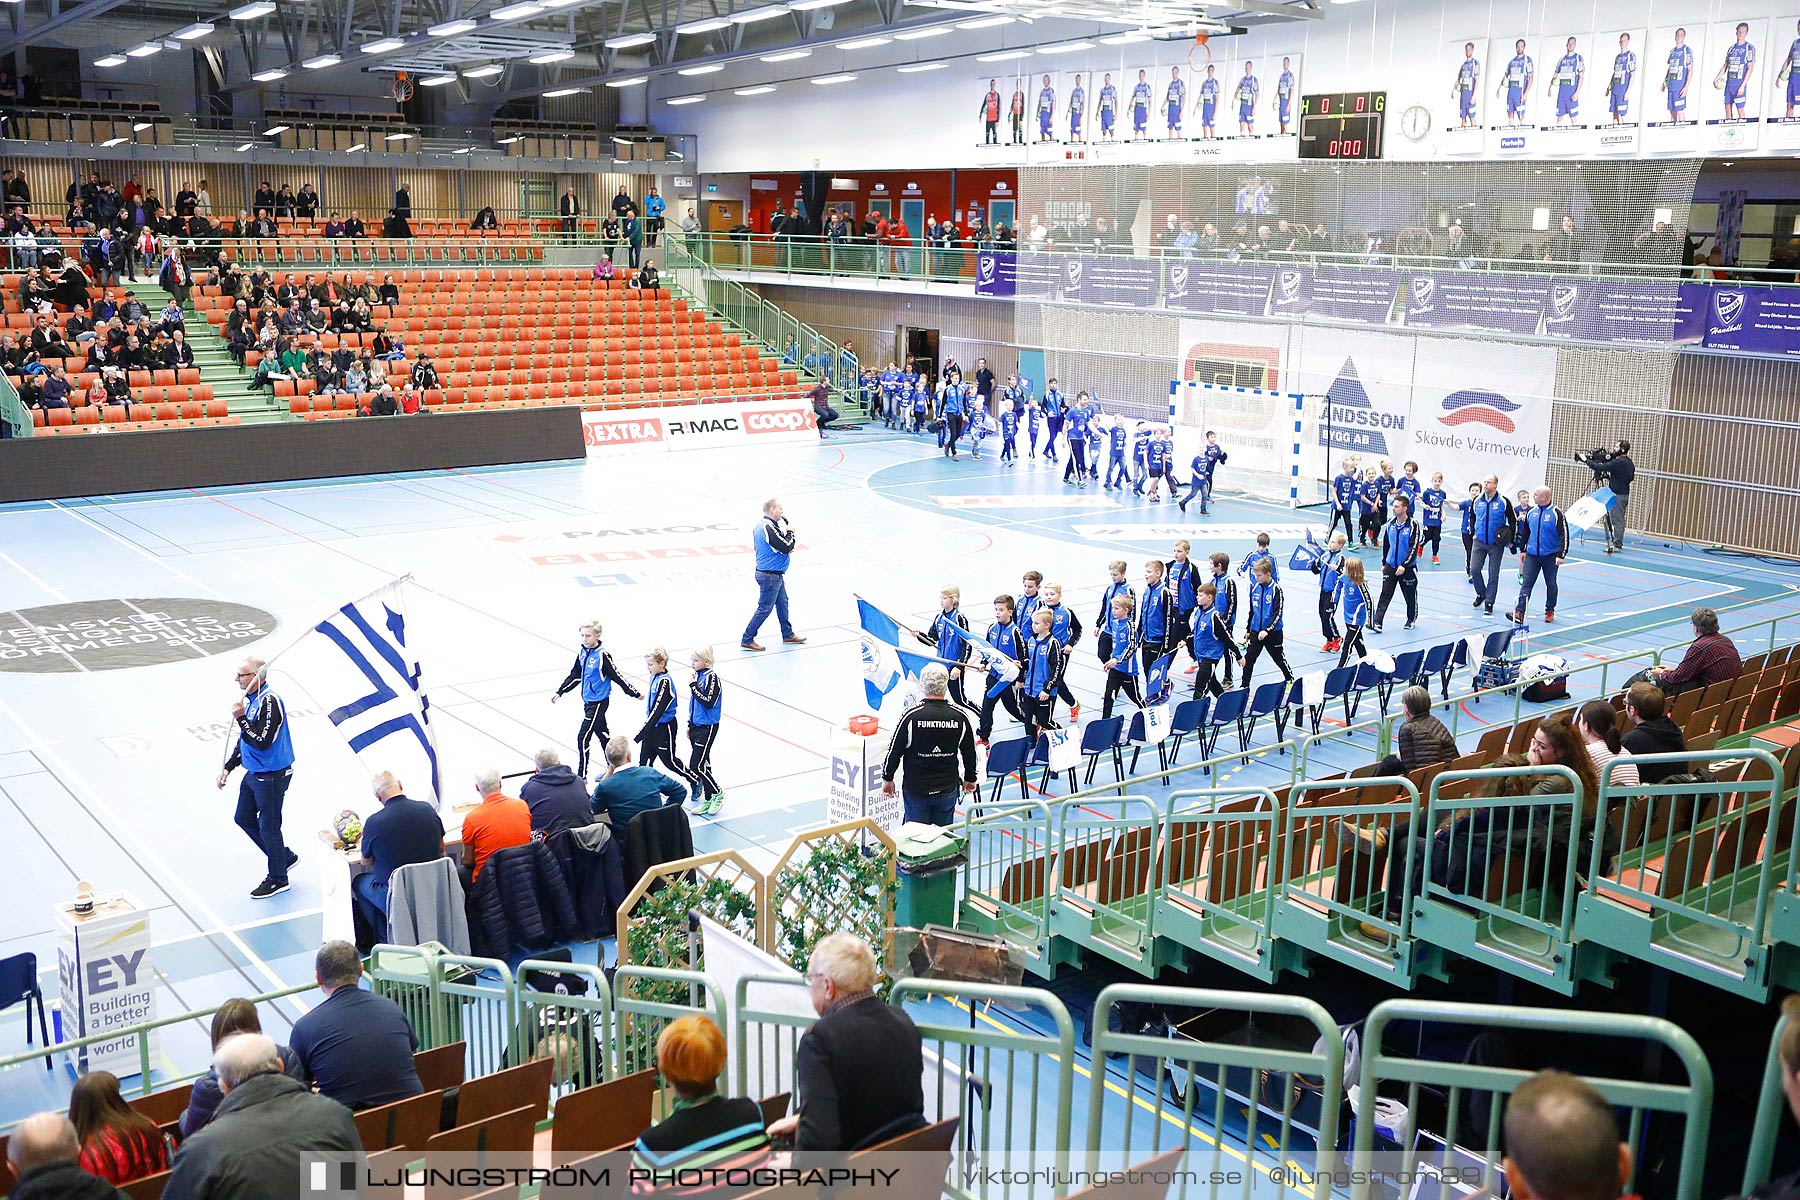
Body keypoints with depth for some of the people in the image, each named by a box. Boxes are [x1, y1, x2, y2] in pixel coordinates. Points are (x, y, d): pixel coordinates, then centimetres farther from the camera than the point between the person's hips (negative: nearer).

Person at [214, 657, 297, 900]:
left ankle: (278, 879, 17)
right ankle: (284, 856, 33)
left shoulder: (269, 702, -23)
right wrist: (228, 767, 15)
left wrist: (241, 718, -24)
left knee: (268, 826, 1)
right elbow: (243, 740, 18)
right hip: (253, 774, 10)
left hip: (272, 776, -10)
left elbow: (262, 741, -29)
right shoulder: (250, 700, 8)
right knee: (244, 819, 19)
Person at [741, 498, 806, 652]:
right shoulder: (768, 528, -24)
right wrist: (790, 531, -7)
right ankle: (747, 639, 3)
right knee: (765, 608, -3)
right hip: (770, 575, -10)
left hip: (774, 574, 10)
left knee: (782, 603, 20)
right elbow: (787, 547, -25)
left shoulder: (761, 525, 8)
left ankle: (788, 635, 33)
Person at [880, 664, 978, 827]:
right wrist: (970, 779, 20)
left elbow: (894, 750, -8)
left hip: (916, 789, -2)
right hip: (948, 789, 2)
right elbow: (969, 752, 5)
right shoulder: (960, 715, -7)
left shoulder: (910, 715, -16)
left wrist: (887, 778, 7)